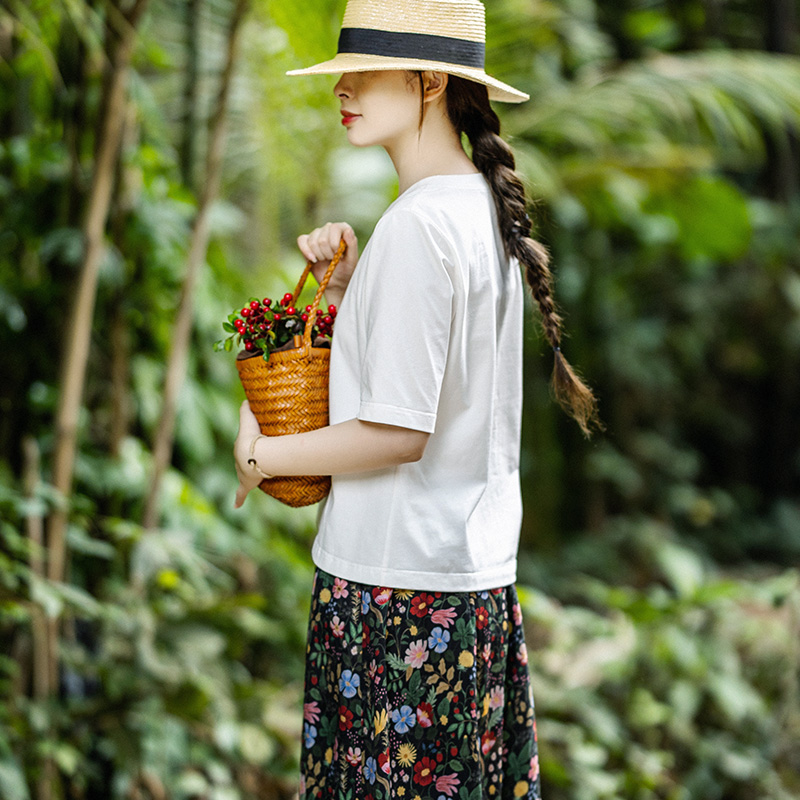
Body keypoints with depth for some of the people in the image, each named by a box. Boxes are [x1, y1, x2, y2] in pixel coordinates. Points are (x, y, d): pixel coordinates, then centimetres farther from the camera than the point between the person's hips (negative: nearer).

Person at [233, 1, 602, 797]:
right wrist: (344, 284, 5)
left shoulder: (417, 224, -18)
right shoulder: (484, 206, 11)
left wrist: (262, 452, -7)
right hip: (480, 572, 9)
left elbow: (397, 429, -20)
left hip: (398, 582, -9)